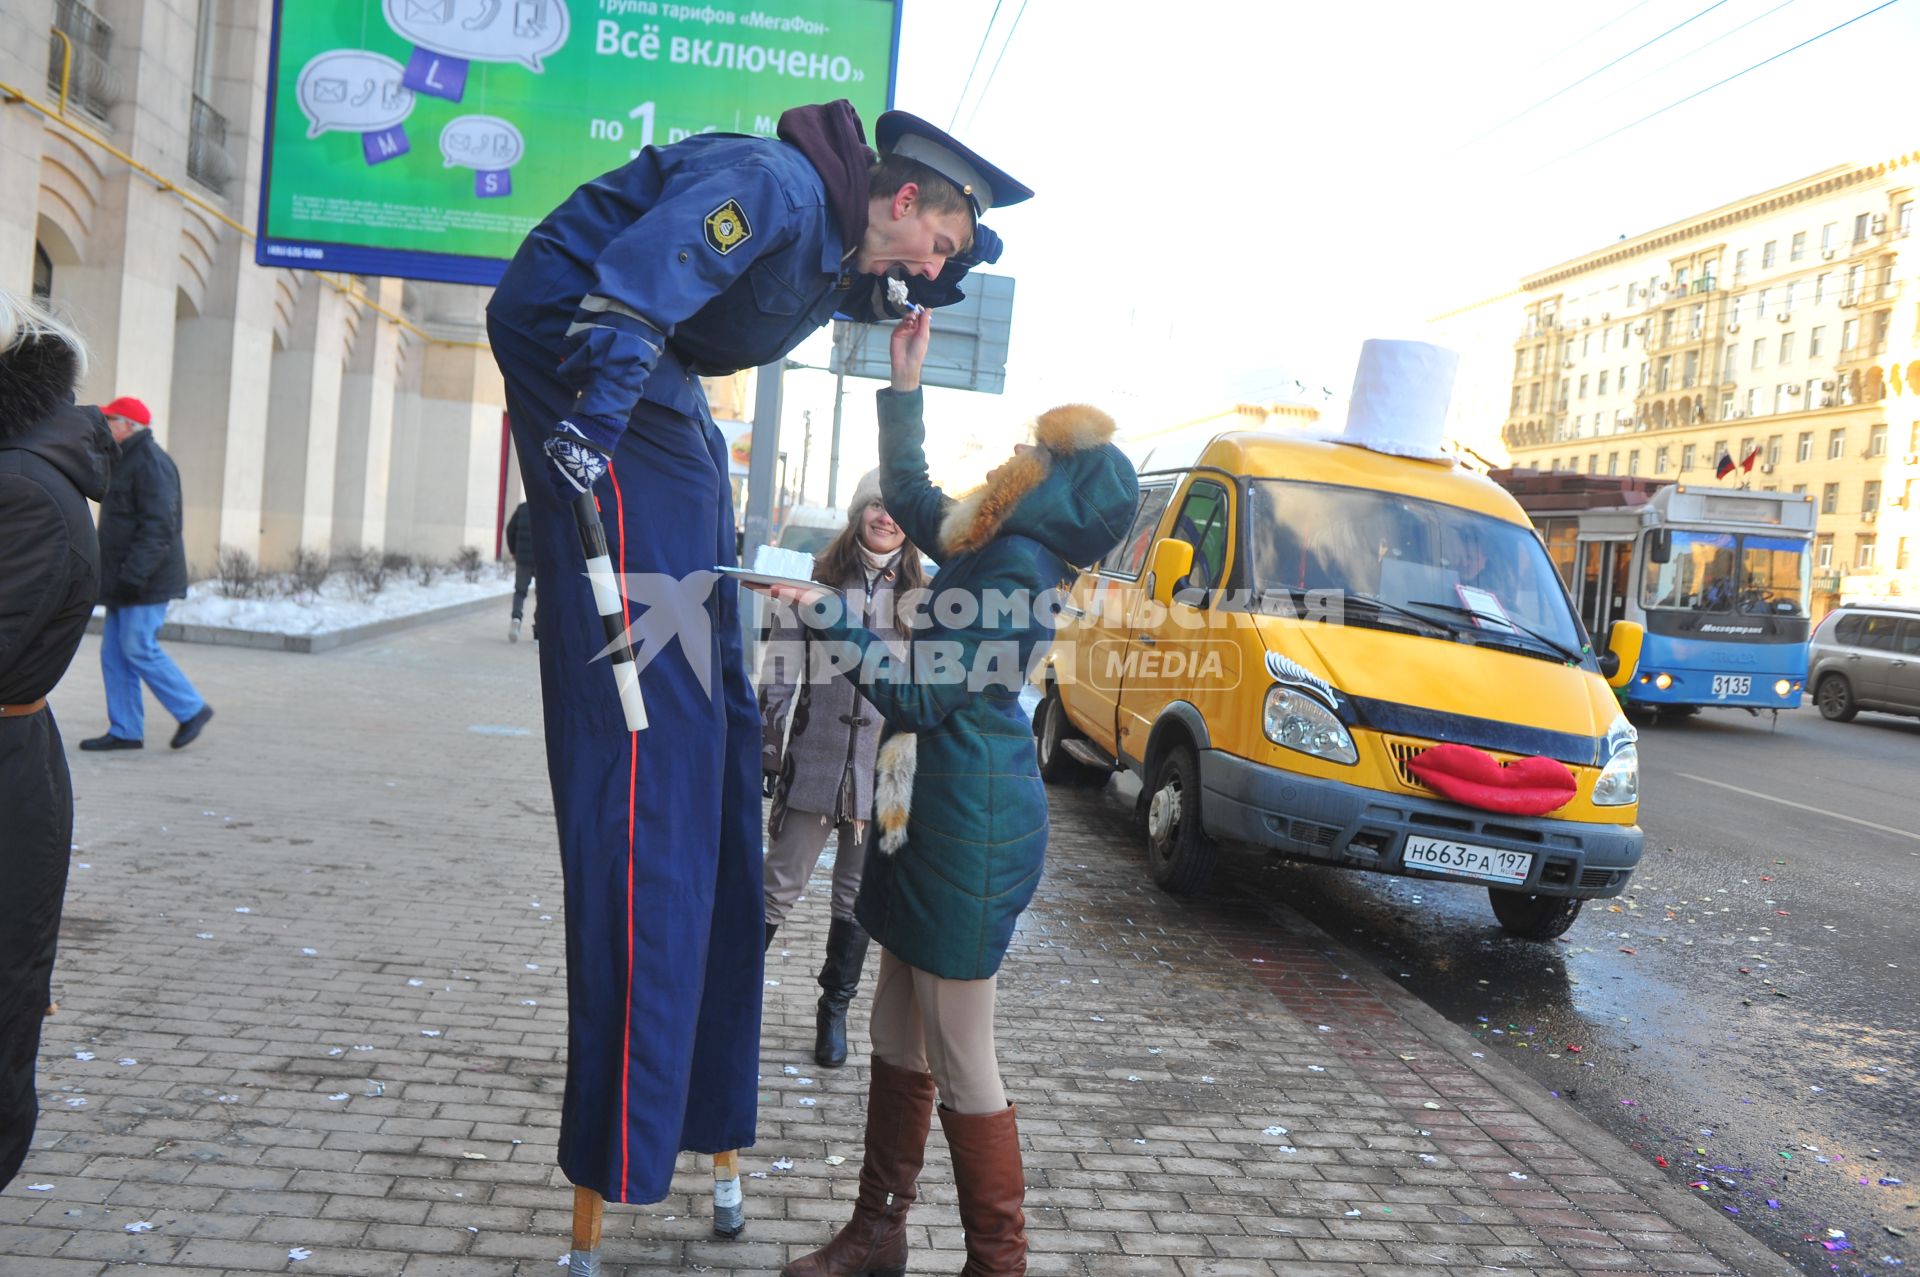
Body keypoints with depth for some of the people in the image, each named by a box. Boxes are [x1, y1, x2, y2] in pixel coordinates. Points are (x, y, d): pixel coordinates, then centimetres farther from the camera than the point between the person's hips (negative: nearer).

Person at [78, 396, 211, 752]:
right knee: (114, 651, 8)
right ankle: (125, 732, 12)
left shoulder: (151, 462, -15)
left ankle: (192, 710, 3)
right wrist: (117, 576, 21)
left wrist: (133, 574, -26)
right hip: (124, 580, 10)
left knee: (138, 648, -10)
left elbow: (158, 526, -23)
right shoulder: (126, 460, 19)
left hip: (146, 583, -10)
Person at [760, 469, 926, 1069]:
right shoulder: (816, 581, 1)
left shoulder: (921, 597, 5)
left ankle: (834, 1008, 28)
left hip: (885, 768, 2)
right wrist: (765, 754, -4)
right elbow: (779, 677, 1)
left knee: (858, 896, 12)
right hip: (813, 763, -1)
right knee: (779, 888, 3)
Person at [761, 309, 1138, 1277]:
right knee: (898, 1036, 18)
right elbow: (908, 496, 27)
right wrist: (905, 383, 21)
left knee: (960, 1064, 1)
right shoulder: (991, 549, 10)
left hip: (972, 831, -10)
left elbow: (918, 697, -19)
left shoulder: (1016, 568, -18)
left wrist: (828, 622, -14)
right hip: (932, 815, 10)